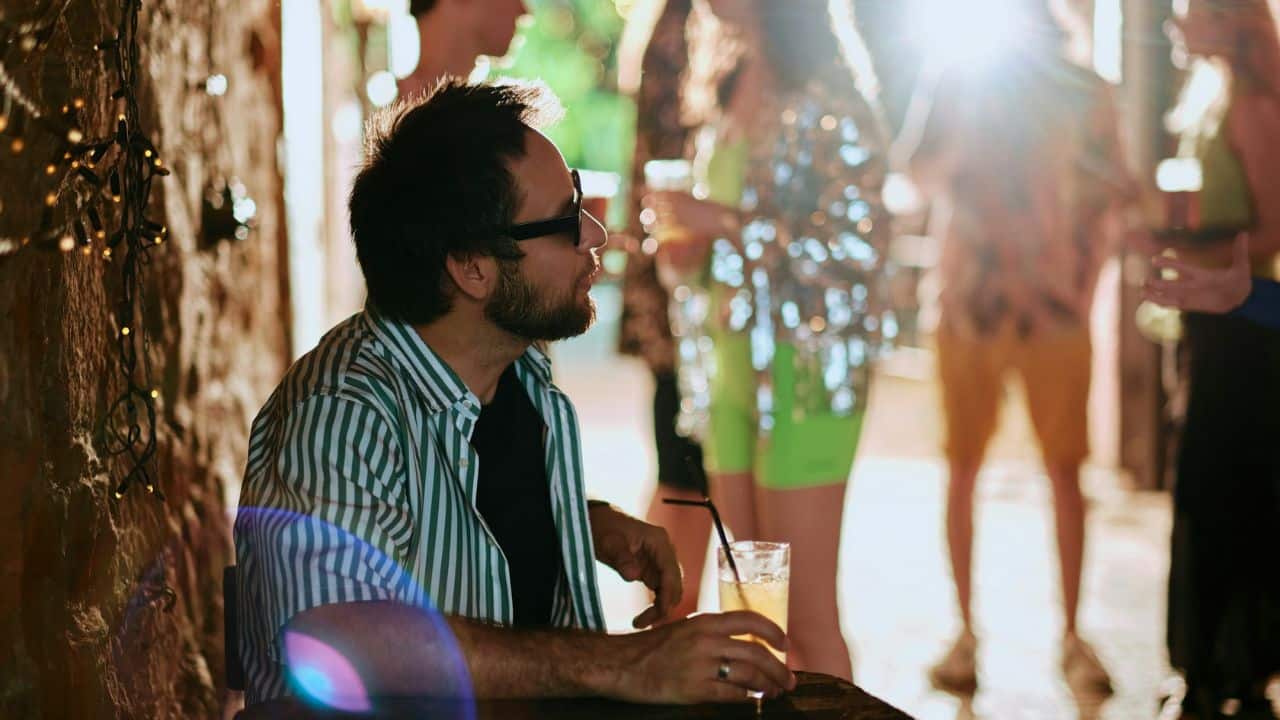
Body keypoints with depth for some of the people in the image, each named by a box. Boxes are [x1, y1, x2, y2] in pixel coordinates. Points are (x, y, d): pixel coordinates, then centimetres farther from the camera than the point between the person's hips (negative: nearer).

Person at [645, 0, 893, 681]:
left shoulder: (828, 100, -9)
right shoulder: (728, 95, 15)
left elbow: (861, 243, -18)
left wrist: (724, 221, -18)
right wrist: (686, 250, 4)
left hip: (804, 367, -8)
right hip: (731, 367, 8)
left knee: (806, 620, -4)